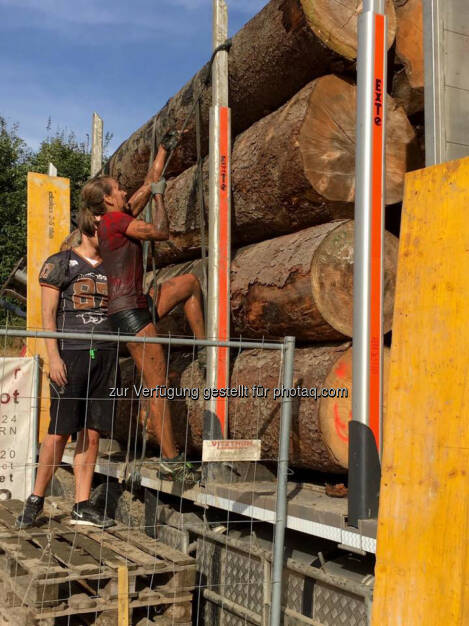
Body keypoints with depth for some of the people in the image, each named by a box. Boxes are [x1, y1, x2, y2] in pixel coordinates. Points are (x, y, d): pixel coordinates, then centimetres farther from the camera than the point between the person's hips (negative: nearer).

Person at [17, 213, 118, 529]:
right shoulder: (60, 263, 4)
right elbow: (48, 315, -2)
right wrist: (54, 356, -12)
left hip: (105, 355, 4)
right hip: (71, 354, -4)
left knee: (92, 433, 3)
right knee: (60, 432, -4)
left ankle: (82, 506, 8)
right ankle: (36, 500, 11)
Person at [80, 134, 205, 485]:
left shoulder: (123, 216, 16)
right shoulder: (116, 219, -10)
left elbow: (150, 184, 25)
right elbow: (162, 233, -9)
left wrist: (164, 150, 30)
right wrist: (159, 196, 4)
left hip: (139, 306, 10)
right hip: (128, 312, -10)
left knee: (190, 281, 22)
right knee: (158, 386, -9)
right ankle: (171, 462, -4)